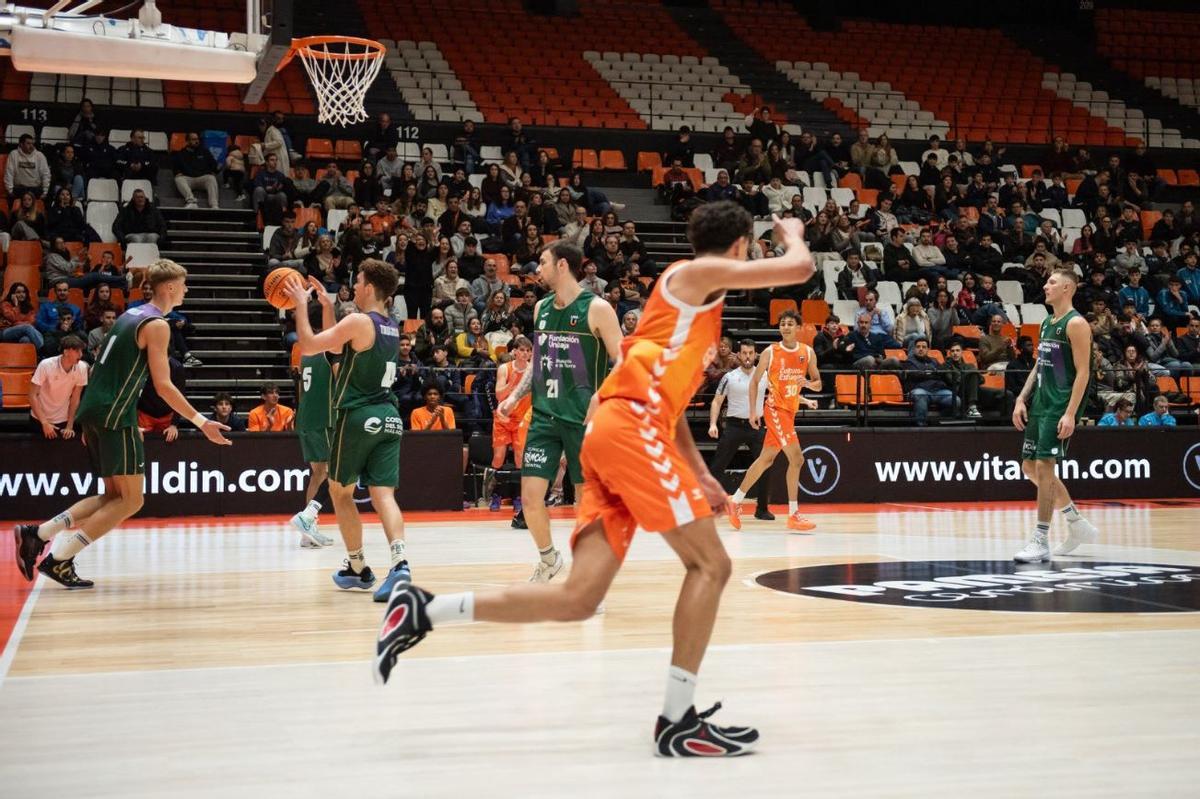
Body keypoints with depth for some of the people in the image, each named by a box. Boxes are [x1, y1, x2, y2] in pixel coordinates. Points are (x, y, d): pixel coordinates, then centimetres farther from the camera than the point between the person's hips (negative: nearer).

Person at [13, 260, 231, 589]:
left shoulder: (131, 314, 18)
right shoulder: (157, 325, -9)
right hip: (114, 416, -9)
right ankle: (59, 559, -8)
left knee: (114, 496, 15)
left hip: (93, 411, 9)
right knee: (131, 500, -3)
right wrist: (201, 422, -12)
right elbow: (163, 385, -14)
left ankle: (36, 535, 7)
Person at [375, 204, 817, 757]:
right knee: (710, 564, -6)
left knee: (578, 599, 0)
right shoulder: (700, 273, 3)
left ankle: (422, 611, 3)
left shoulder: (693, 299, 30)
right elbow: (800, 269, -4)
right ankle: (677, 722, -6)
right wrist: (792, 234, 19)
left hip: (624, 431, 9)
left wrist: (698, 473, 25)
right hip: (631, 427, -9)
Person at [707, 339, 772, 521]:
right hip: (734, 425, -2)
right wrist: (713, 424, -10)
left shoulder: (765, 376, 5)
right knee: (717, 467, -2)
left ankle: (762, 509, 10)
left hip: (756, 426, 2)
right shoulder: (729, 377, 0)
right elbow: (717, 401, 2)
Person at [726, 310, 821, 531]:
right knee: (796, 458, -16)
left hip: (789, 411, 6)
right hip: (776, 409, -6)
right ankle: (793, 515, -11)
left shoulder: (808, 353, 5)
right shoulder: (770, 352, -6)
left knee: (766, 459, 12)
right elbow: (754, 381, 1)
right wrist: (753, 411, -5)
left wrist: (809, 383, -13)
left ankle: (735, 501, 24)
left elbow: (818, 384, 10)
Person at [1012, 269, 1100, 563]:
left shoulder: (1076, 324, -11)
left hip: (1060, 406, -10)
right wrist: (1022, 399, 11)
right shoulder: (1046, 323, 16)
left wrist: (1070, 414, -22)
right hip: (1040, 404, 10)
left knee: (1044, 466, -13)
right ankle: (1077, 525, 23)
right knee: (1030, 467, 12)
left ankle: (1040, 541, -8)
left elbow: (1083, 371, -16)